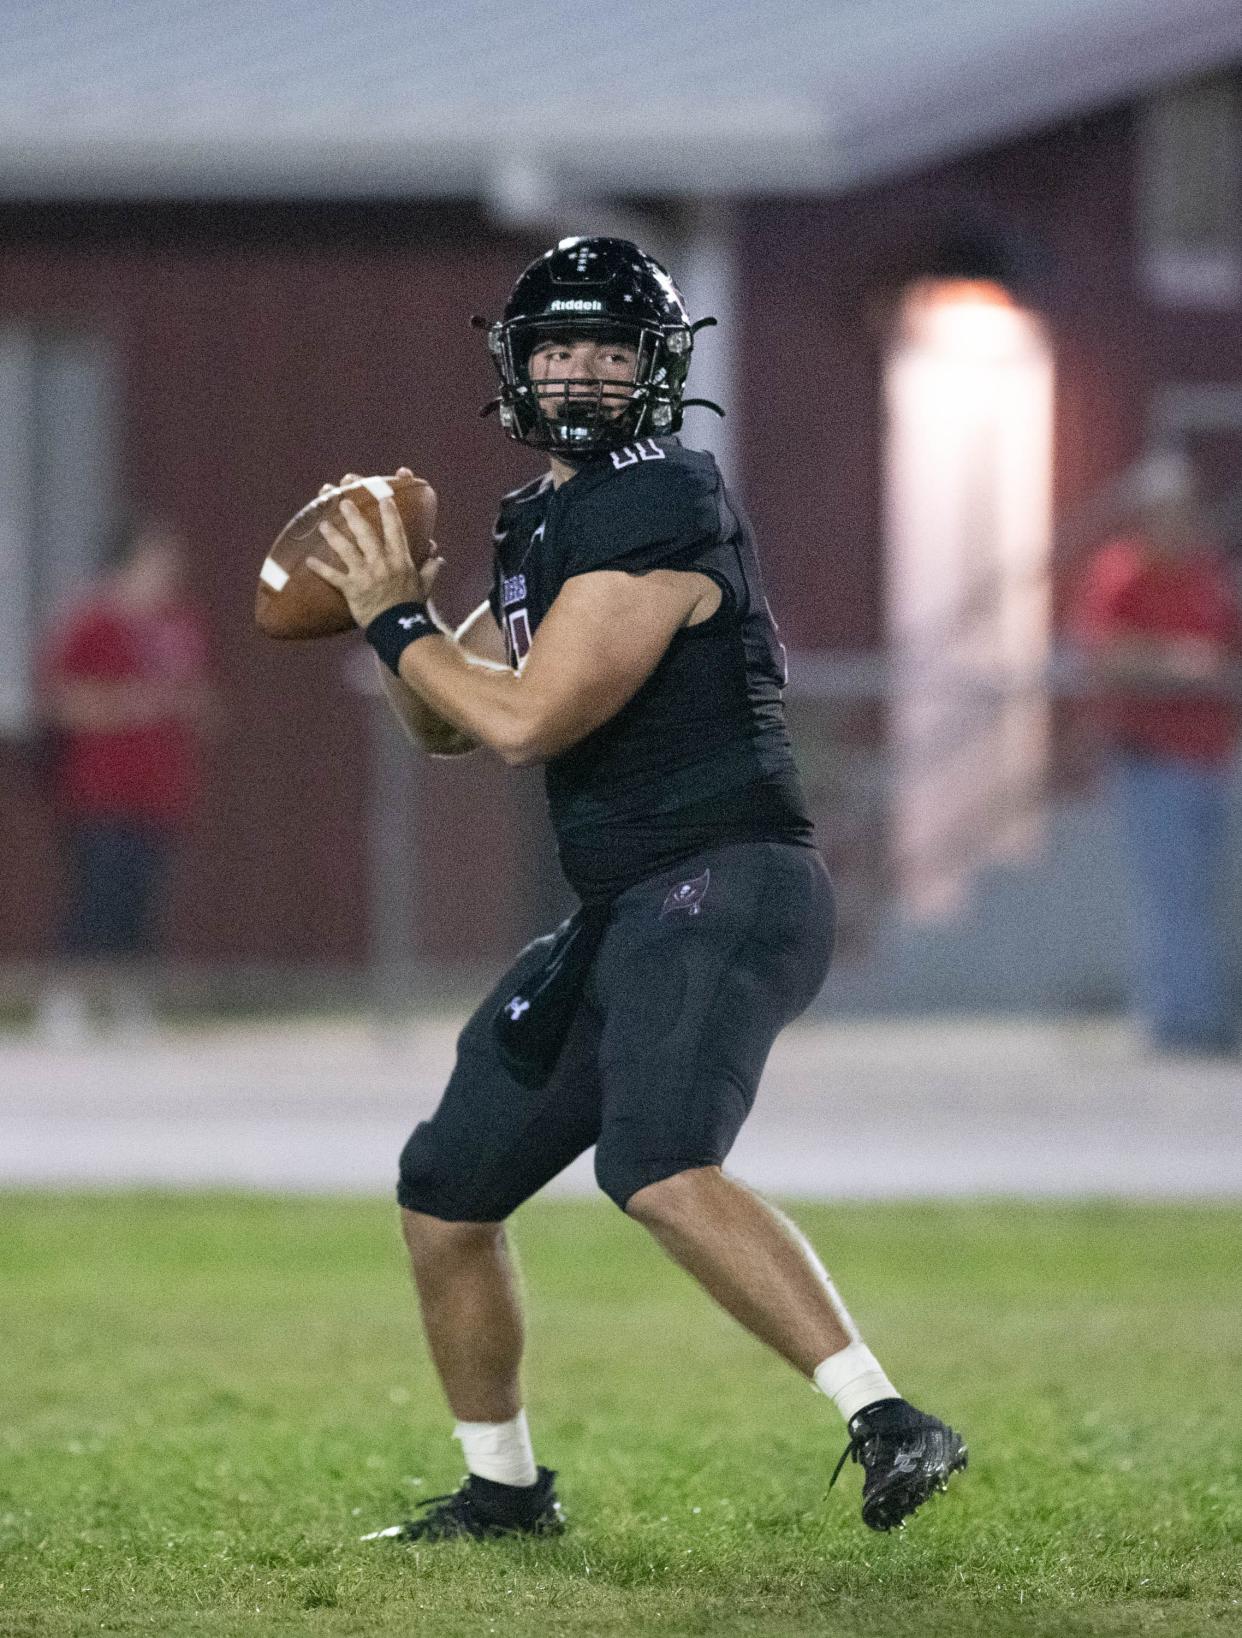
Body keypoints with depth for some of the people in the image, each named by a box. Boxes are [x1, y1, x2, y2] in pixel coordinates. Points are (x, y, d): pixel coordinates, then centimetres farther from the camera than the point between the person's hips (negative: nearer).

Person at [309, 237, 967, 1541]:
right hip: (623, 917, 10)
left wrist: (398, 624, -5)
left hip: (722, 886, -10)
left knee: (659, 1168, -33)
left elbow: (526, 722, -18)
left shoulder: (655, 511, -13)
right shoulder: (546, 521, 17)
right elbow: (445, 723, 23)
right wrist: (395, 611, 5)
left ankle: (886, 1421, -38)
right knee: (446, 1193, 16)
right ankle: (503, 1489, 32)